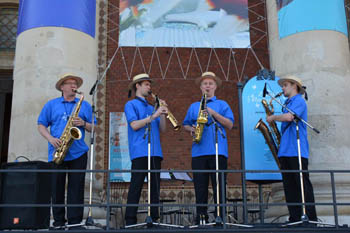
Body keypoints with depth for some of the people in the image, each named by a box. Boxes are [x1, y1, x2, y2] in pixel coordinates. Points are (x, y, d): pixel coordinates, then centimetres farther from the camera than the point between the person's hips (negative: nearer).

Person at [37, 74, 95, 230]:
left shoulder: (85, 105, 14)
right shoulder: (51, 105, 13)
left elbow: (93, 128, 12)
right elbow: (41, 125, 10)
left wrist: (84, 124, -10)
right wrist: (51, 139, -7)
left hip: (78, 153, 0)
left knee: (76, 188, -4)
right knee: (57, 187, 2)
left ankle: (75, 221, 1)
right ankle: (58, 221, 11)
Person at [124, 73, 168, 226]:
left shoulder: (151, 108, 24)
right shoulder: (131, 105, 6)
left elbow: (162, 129, 17)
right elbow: (134, 125, -9)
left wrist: (162, 114, 1)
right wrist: (153, 116, -13)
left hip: (155, 152, 7)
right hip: (139, 151, -6)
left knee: (155, 186, 5)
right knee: (136, 186, -8)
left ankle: (154, 219, 9)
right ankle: (130, 221, -6)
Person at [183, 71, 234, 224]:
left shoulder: (222, 104, 13)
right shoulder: (193, 106, 22)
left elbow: (230, 125, 3)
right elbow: (185, 124, 24)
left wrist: (213, 113, -8)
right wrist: (191, 129, 1)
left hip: (218, 150, -2)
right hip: (199, 151, 3)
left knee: (219, 187, -5)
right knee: (200, 187, 2)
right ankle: (201, 217, 8)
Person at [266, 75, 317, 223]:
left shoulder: (298, 101, -2)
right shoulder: (287, 104, 25)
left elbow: (289, 117, -21)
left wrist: (273, 117, -5)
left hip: (297, 151, -9)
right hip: (285, 151, 9)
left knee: (303, 185, -7)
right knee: (289, 187, 5)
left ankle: (311, 219, -5)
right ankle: (295, 219, 7)